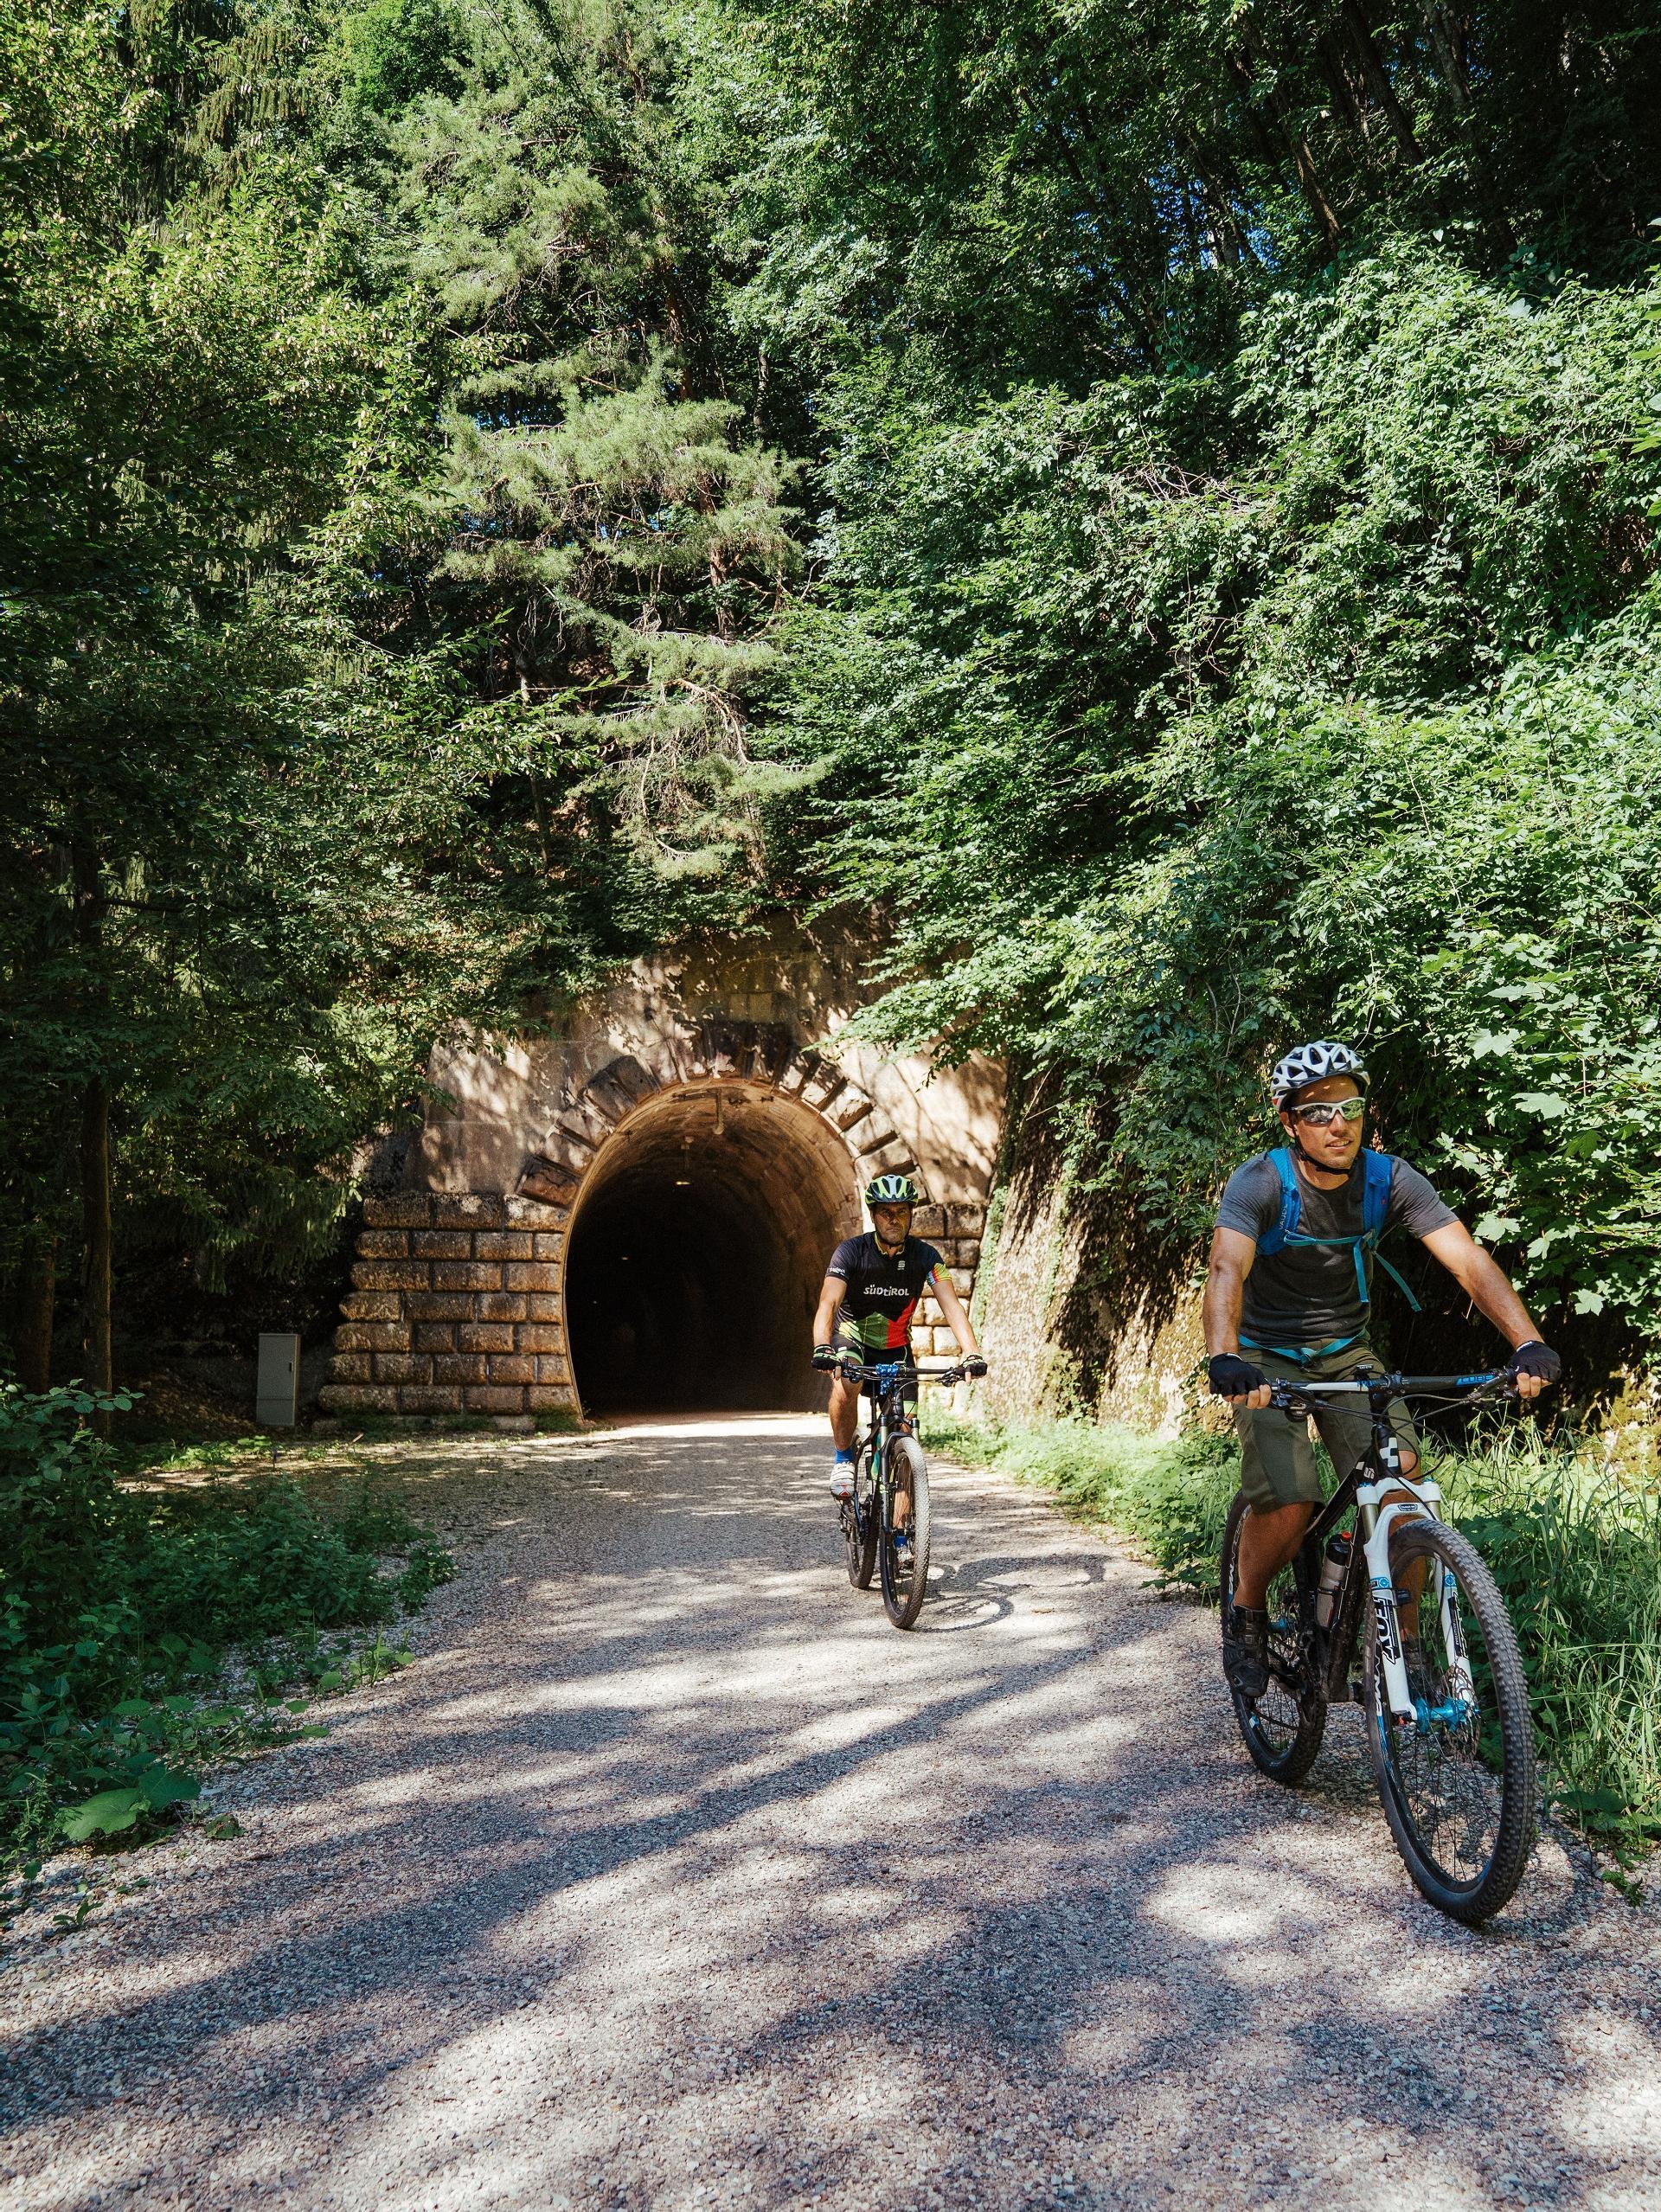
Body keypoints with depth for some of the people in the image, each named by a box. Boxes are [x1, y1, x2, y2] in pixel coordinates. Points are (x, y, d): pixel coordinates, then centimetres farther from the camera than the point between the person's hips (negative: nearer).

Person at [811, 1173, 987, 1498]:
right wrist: (822, 1349, -51)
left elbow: (951, 1304, -23)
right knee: (845, 1386, -36)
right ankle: (843, 1459, -12)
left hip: (896, 1348, 2)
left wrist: (971, 1353, -39)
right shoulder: (851, 1251, -21)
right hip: (852, 1340, -2)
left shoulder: (925, 1256, -14)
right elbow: (828, 1303, -32)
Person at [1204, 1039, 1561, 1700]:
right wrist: (1223, 1359, -57)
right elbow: (1226, 1270, -38)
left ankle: (1406, 1644, -1)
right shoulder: (1260, 1184, -22)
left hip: (1347, 1353, 3)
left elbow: (1469, 1260, -21)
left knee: (1400, 1482, -18)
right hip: (1268, 1359, -3)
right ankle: (1246, 1614, 10)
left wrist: (1528, 1343, -37)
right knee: (1289, 1503, -20)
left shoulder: (1389, 1180, -13)